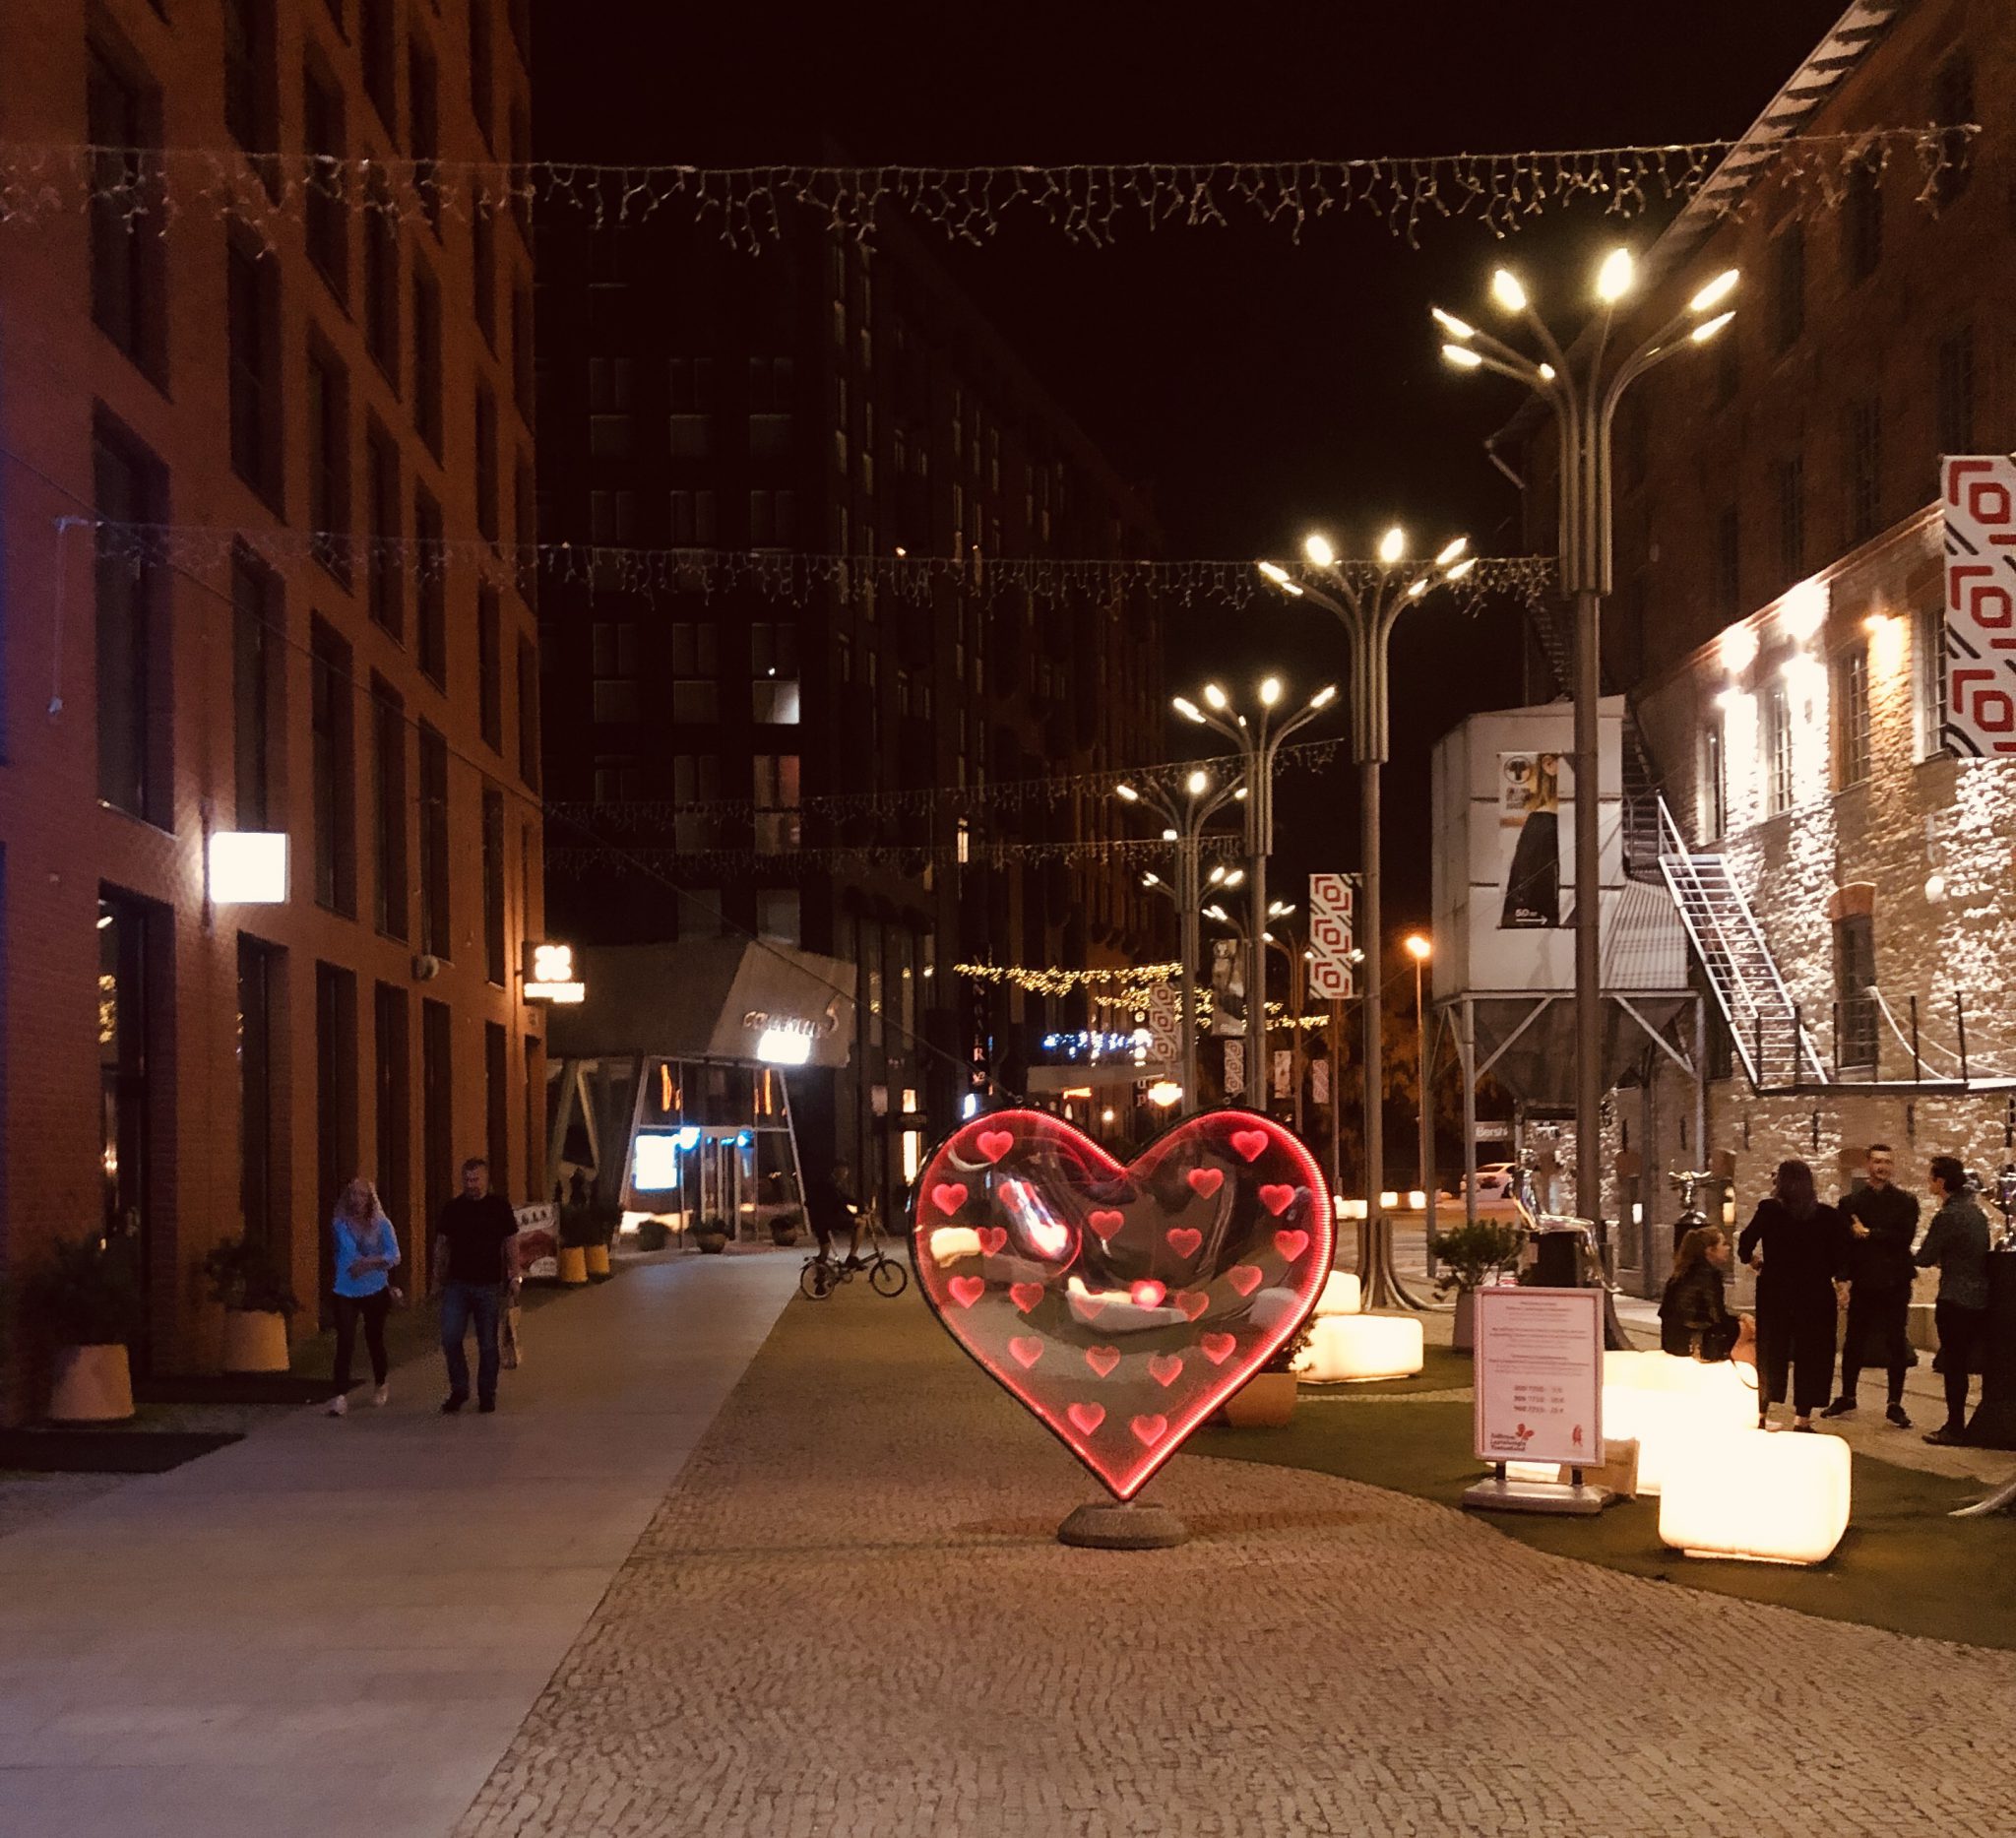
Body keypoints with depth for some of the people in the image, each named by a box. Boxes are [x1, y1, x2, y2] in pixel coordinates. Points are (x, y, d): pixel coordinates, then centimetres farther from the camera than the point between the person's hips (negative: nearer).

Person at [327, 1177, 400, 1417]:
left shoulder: (381, 1225, -1)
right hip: (346, 1292, -1)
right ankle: (340, 1397, -17)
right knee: (344, 1342, -13)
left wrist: (367, 1263, -25)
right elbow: (348, 1251, -9)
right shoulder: (340, 1224, -2)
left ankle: (382, 1386, 36)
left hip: (374, 1292, 1)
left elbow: (394, 1256, -11)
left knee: (374, 1339, 13)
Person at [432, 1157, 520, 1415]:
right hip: (457, 1284, 1)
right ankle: (459, 1390, 9)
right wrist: (439, 1270, 2)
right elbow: (442, 1243, 11)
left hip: (489, 1285, -1)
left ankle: (487, 1395, 16)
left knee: (488, 1344, 5)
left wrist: (514, 1276, -1)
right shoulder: (453, 1208, 4)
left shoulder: (499, 1207, 1)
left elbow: (511, 1243, 4)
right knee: (450, 1338, -7)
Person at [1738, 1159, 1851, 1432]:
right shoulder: (1827, 1215, -3)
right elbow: (1841, 1253, -6)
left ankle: (1762, 1414, 14)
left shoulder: (1769, 1210, -7)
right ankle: (1803, 1416, 5)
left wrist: (1752, 1261, 8)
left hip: (1775, 1290, 0)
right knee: (1810, 1355, 7)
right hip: (1815, 1293, 0)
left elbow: (1745, 1243, -12)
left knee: (1770, 1353, 13)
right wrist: (1822, 1272, 10)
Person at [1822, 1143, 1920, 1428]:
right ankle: (1847, 1397, 21)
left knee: (1897, 1344, 3)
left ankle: (1895, 1404, 9)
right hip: (1863, 1284, 0)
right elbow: (1843, 1242, -4)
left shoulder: (1905, 1202, 3)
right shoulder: (1851, 1202, 3)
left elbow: (1905, 1237, -11)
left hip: (1896, 1284, 0)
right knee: (1853, 1342, 7)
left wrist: (1869, 1234, -11)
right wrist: (1843, 1278, -13)